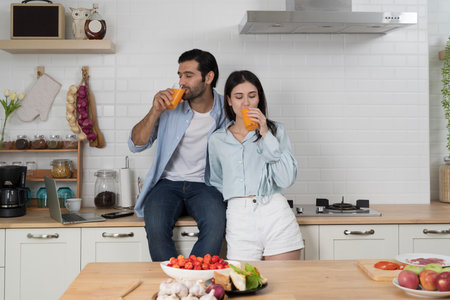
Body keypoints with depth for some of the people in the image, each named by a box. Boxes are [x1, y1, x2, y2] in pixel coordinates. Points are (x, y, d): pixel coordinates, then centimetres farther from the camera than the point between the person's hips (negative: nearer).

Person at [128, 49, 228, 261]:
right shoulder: (170, 104, 3)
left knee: (215, 224, -32)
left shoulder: (225, 111, 1)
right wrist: (155, 112, -12)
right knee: (155, 225, -30)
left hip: (205, 186, 0)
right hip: (168, 183, 1)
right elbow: (136, 145, 3)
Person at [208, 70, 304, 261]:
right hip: (238, 219, 1)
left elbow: (287, 179, -6)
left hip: (275, 215, -1)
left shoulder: (275, 131, 7)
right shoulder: (217, 140, 11)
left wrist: (266, 135, -8)